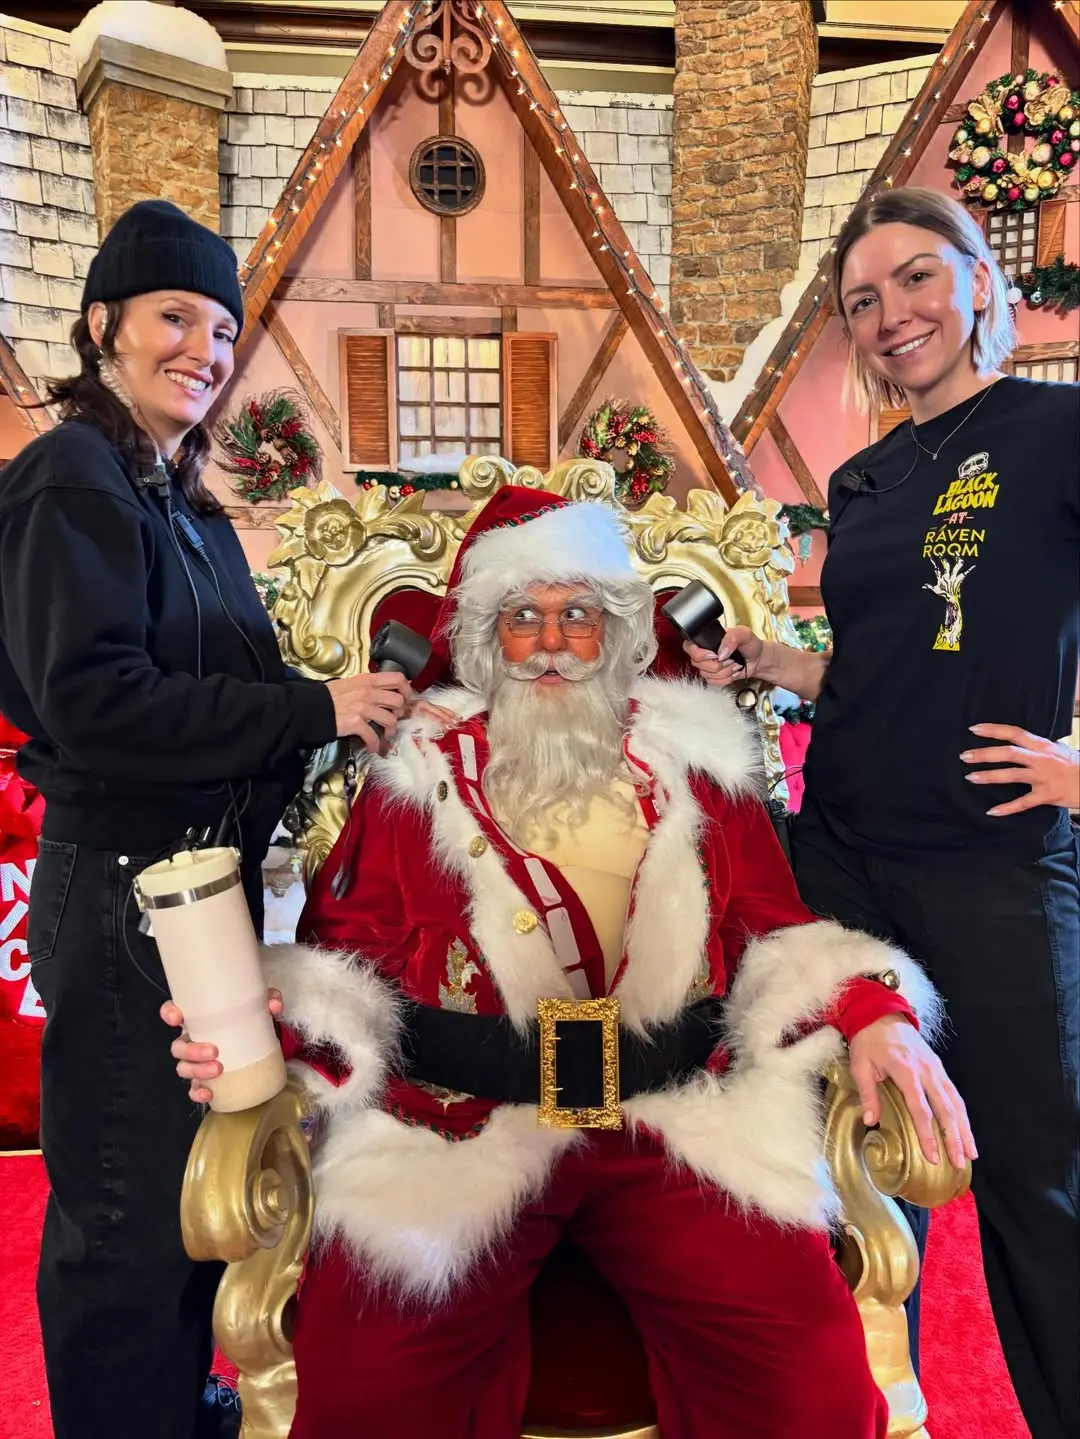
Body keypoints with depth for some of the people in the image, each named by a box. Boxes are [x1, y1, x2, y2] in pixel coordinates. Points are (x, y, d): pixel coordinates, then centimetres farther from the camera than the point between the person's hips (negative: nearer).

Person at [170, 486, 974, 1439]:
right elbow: (354, 951, 7)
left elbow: (775, 932, 13)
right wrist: (273, 1023, -12)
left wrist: (872, 1013, -3)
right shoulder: (422, 771, 7)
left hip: (678, 1122, 1)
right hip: (455, 1127, 0)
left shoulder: (694, 762, 10)